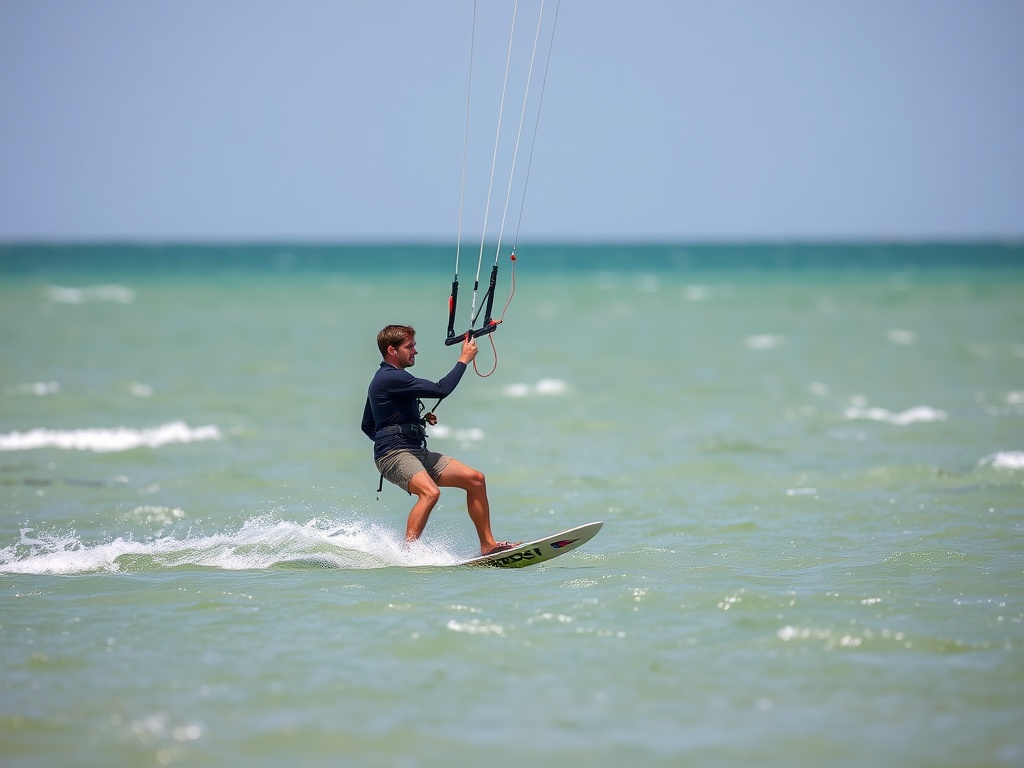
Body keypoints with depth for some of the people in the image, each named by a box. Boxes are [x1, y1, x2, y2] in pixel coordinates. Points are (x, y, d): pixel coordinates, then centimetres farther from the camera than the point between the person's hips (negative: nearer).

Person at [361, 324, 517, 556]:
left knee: (475, 479, 3)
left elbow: (367, 426, 28)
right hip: (394, 456, -10)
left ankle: (487, 545, 7)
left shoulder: (383, 379, 21)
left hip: (417, 453, 10)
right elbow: (441, 389, -17)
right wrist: (464, 359, -6)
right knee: (430, 492, -36)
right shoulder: (392, 378, -13)